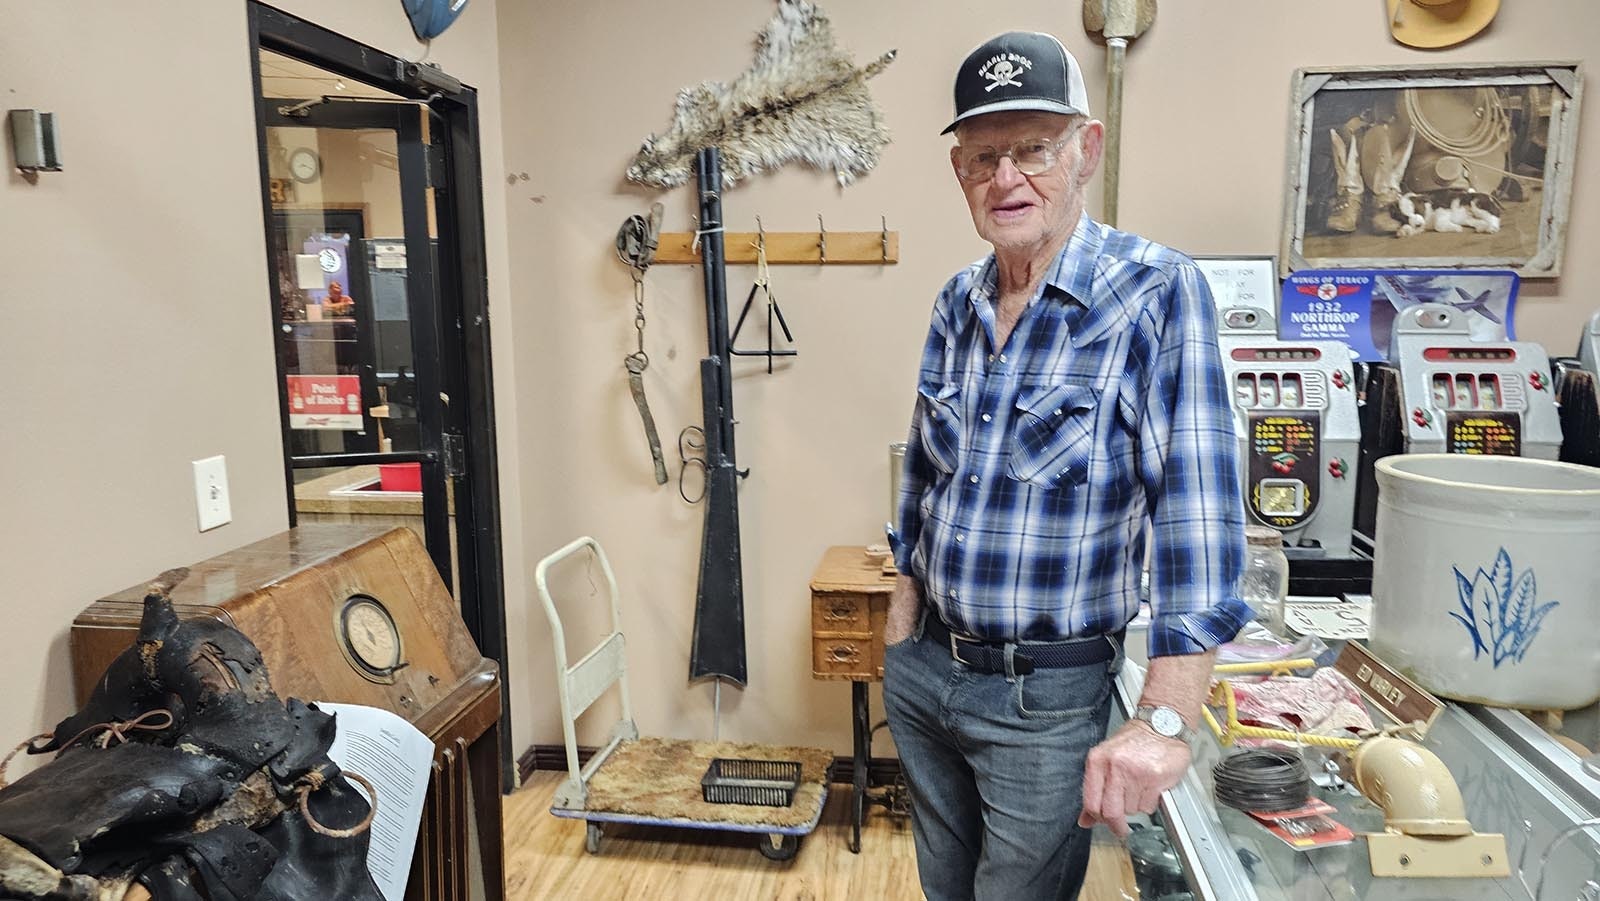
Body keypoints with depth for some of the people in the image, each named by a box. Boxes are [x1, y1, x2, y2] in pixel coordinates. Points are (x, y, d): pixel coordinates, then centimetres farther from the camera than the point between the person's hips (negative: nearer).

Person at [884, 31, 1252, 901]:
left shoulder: (1156, 293, -17)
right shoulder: (957, 302, 2)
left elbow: (1196, 516, -23)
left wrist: (1164, 721, -27)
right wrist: (902, 626, 12)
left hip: (1046, 697, -5)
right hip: (921, 671, 6)